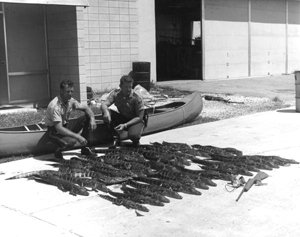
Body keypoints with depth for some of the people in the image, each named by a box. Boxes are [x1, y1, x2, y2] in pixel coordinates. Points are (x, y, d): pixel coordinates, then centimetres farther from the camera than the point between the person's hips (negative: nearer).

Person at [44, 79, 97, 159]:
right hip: (54, 131, -8)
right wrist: (77, 136, -37)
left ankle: (84, 148, 4)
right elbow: (59, 128, -34)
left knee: (87, 118, -7)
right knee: (71, 141, -36)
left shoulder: (71, 100, -6)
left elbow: (86, 108, 6)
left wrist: (92, 118, -16)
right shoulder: (55, 106, -29)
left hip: (66, 125, 8)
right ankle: (58, 152, -1)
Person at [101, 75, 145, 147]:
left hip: (135, 121, -4)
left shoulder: (137, 99, -21)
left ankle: (136, 141, 4)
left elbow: (139, 117, -19)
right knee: (107, 113, -24)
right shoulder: (116, 93, -11)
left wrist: (125, 125, -31)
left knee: (133, 135, -38)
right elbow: (104, 104, -20)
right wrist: (106, 112, -45)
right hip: (122, 118, 4)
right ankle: (116, 138, -7)